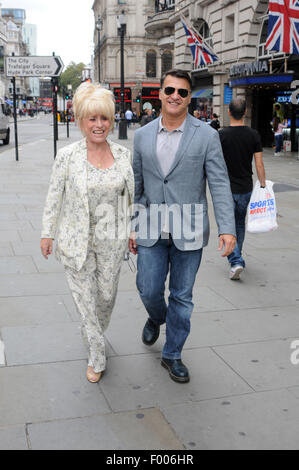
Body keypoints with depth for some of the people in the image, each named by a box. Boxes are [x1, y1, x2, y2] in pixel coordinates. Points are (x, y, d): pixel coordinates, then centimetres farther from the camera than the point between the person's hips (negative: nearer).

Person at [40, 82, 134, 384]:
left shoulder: (123, 155, -1)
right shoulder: (67, 156, -10)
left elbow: (132, 195, 8)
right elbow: (54, 197, -2)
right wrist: (47, 233, 3)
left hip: (111, 241, 3)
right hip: (76, 240, -2)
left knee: (107, 294, 16)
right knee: (85, 297, 6)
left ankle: (94, 335, 48)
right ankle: (96, 358, 23)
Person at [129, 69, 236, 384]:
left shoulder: (206, 136, -4)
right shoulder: (143, 136, 5)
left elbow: (219, 184, -7)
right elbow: (136, 184, 11)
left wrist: (227, 228, -16)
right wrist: (132, 227, 11)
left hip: (188, 232, -2)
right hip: (151, 231, 2)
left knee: (182, 297, 8)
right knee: (149, 290, 5)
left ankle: (172, 355, 27)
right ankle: (156, 318, 42)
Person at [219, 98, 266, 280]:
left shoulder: (221, 135, -11)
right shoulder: (254, 135, -4)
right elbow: (259, 164, -5)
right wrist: (263, 185, 5)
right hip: (246, 188, 3)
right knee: (240, 223, 21)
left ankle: (236, 262, -11)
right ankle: (237, 257, 34)